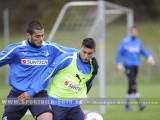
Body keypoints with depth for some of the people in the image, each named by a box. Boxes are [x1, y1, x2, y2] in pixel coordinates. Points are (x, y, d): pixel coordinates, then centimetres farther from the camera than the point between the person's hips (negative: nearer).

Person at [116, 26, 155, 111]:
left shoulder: (138, 42, 11)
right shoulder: (125, 42, -4)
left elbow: (143, 51, 11)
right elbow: (119, 52, -2)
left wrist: (149, 57, -8)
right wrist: (119, 64, -8)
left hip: (136, 65, 6)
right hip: (128, 65, -6)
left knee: (131, 85, 9)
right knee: (133, 83, -17)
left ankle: (127, 105, 17)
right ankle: (139, 103, -23)